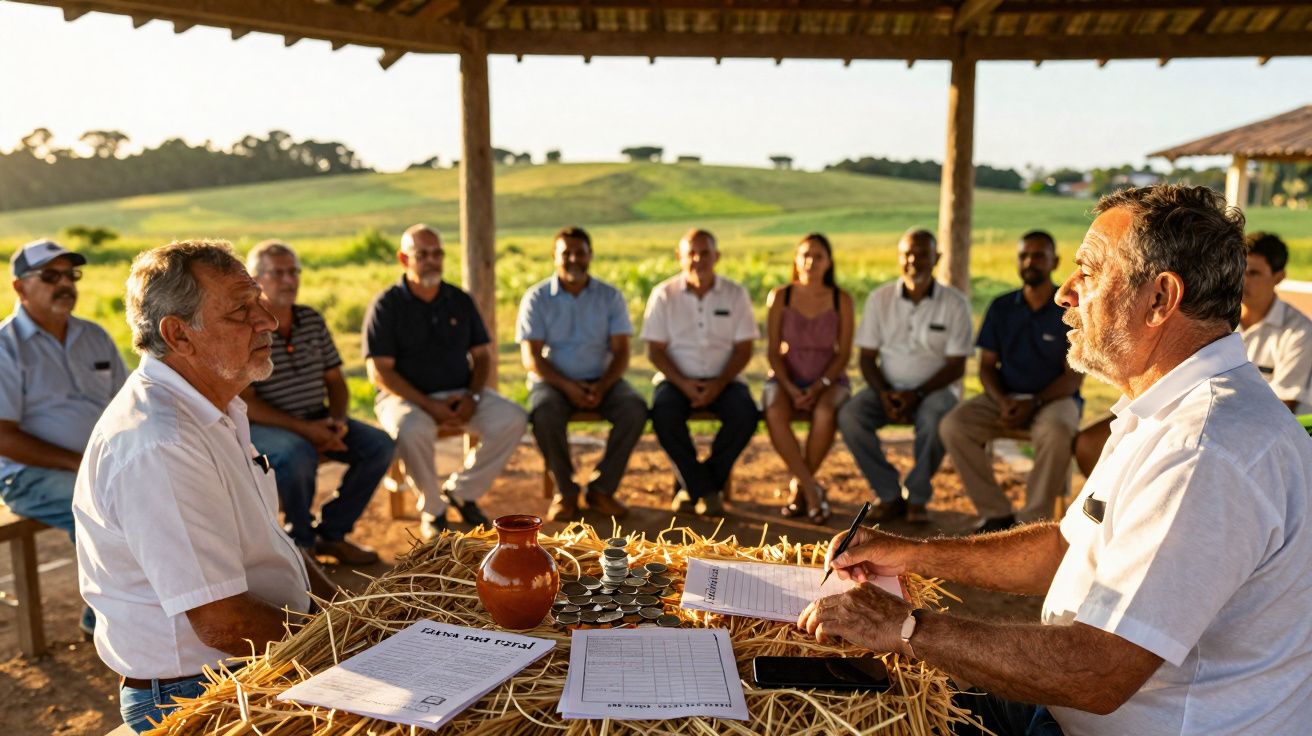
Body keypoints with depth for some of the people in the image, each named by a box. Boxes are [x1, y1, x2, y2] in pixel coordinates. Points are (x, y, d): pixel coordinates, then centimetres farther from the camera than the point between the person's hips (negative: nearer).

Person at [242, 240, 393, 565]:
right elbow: (244, 403, -15)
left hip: (317, 420, 6)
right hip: (263, 426, -6)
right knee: (298, 454, -37)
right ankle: (301, 537, -9)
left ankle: (331, 531, 0)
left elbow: (335, 380, 12)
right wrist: (303, 429, -22)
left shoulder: (312, 320, 9)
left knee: (379, 444, -12)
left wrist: (337, 419, -8)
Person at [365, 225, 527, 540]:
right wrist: (430, 406, -20)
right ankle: (432, 509, -10)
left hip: (460, 394, 4)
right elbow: (380, 372, -10)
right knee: (412, 430, -38)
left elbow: (482, 355, 11)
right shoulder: (386, 306, -4)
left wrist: (472, 397, -9)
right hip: (406, 396, -4)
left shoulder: (460, 301, 9)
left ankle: (461, 490, 1)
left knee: (512, 419, -20)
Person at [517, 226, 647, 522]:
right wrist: (566, 386, -22)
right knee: (544, 413, -35)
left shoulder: (610, 296, 6)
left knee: (635, 409, -28)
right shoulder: (537, 298, 1)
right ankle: (565, 491, -13)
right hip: (553, 380, -2)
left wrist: (603, 386, -19)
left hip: (601, 379, 2)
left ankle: (601, 488, -12)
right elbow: (531, 357, -6)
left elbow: (621, 351, 0)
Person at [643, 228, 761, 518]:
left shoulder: (736, 295, 4)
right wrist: (683, 383, -17)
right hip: (677, 379, -1)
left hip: (722, 380, 1)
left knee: (745, 413, -29)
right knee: (663, 412, -33)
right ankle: (707, 490, -18)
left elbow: (743, 349, 0)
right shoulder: (664, 294, 2)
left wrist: (719, 384, -16)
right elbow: (655, 350, -1)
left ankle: (692, 485, -12)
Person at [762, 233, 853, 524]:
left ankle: (798, 487, -16)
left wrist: (819, 386, -16)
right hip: (785, 379, 1)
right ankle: (812, 490, -26)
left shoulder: (841, 300, 1)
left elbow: (844, 353, -1)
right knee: (775, 413, -34)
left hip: (828, 380, 0)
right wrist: (790, 388, -15)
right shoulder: (780, 297, 2)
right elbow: (773, 351, 0)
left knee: (825, 413, -36)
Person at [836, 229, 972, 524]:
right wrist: (883, 394, -16)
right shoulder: (880, 299, 4)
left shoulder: (955, 303, -2)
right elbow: (867, 357, 3)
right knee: (849, 415, -27)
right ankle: (889, 494, -14)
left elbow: (956, 365, -5)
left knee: (935, 421, -36)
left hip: (935, 388, -2)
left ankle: (917, 497, -12)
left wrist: (917, 394, -19)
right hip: (887, 387, 2)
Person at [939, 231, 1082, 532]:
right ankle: (996, 512, -15)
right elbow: (987, 366, 7)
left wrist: (1033, 404, -21)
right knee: (953, 425, -25)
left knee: (1056, 434, -39)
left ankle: (1032, 519, -21)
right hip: (1005, 398, 3)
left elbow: (1074, 377, -5)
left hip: (1054, 398, -3)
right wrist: (1002, 402, -13)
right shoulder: (1001, 308, 8)